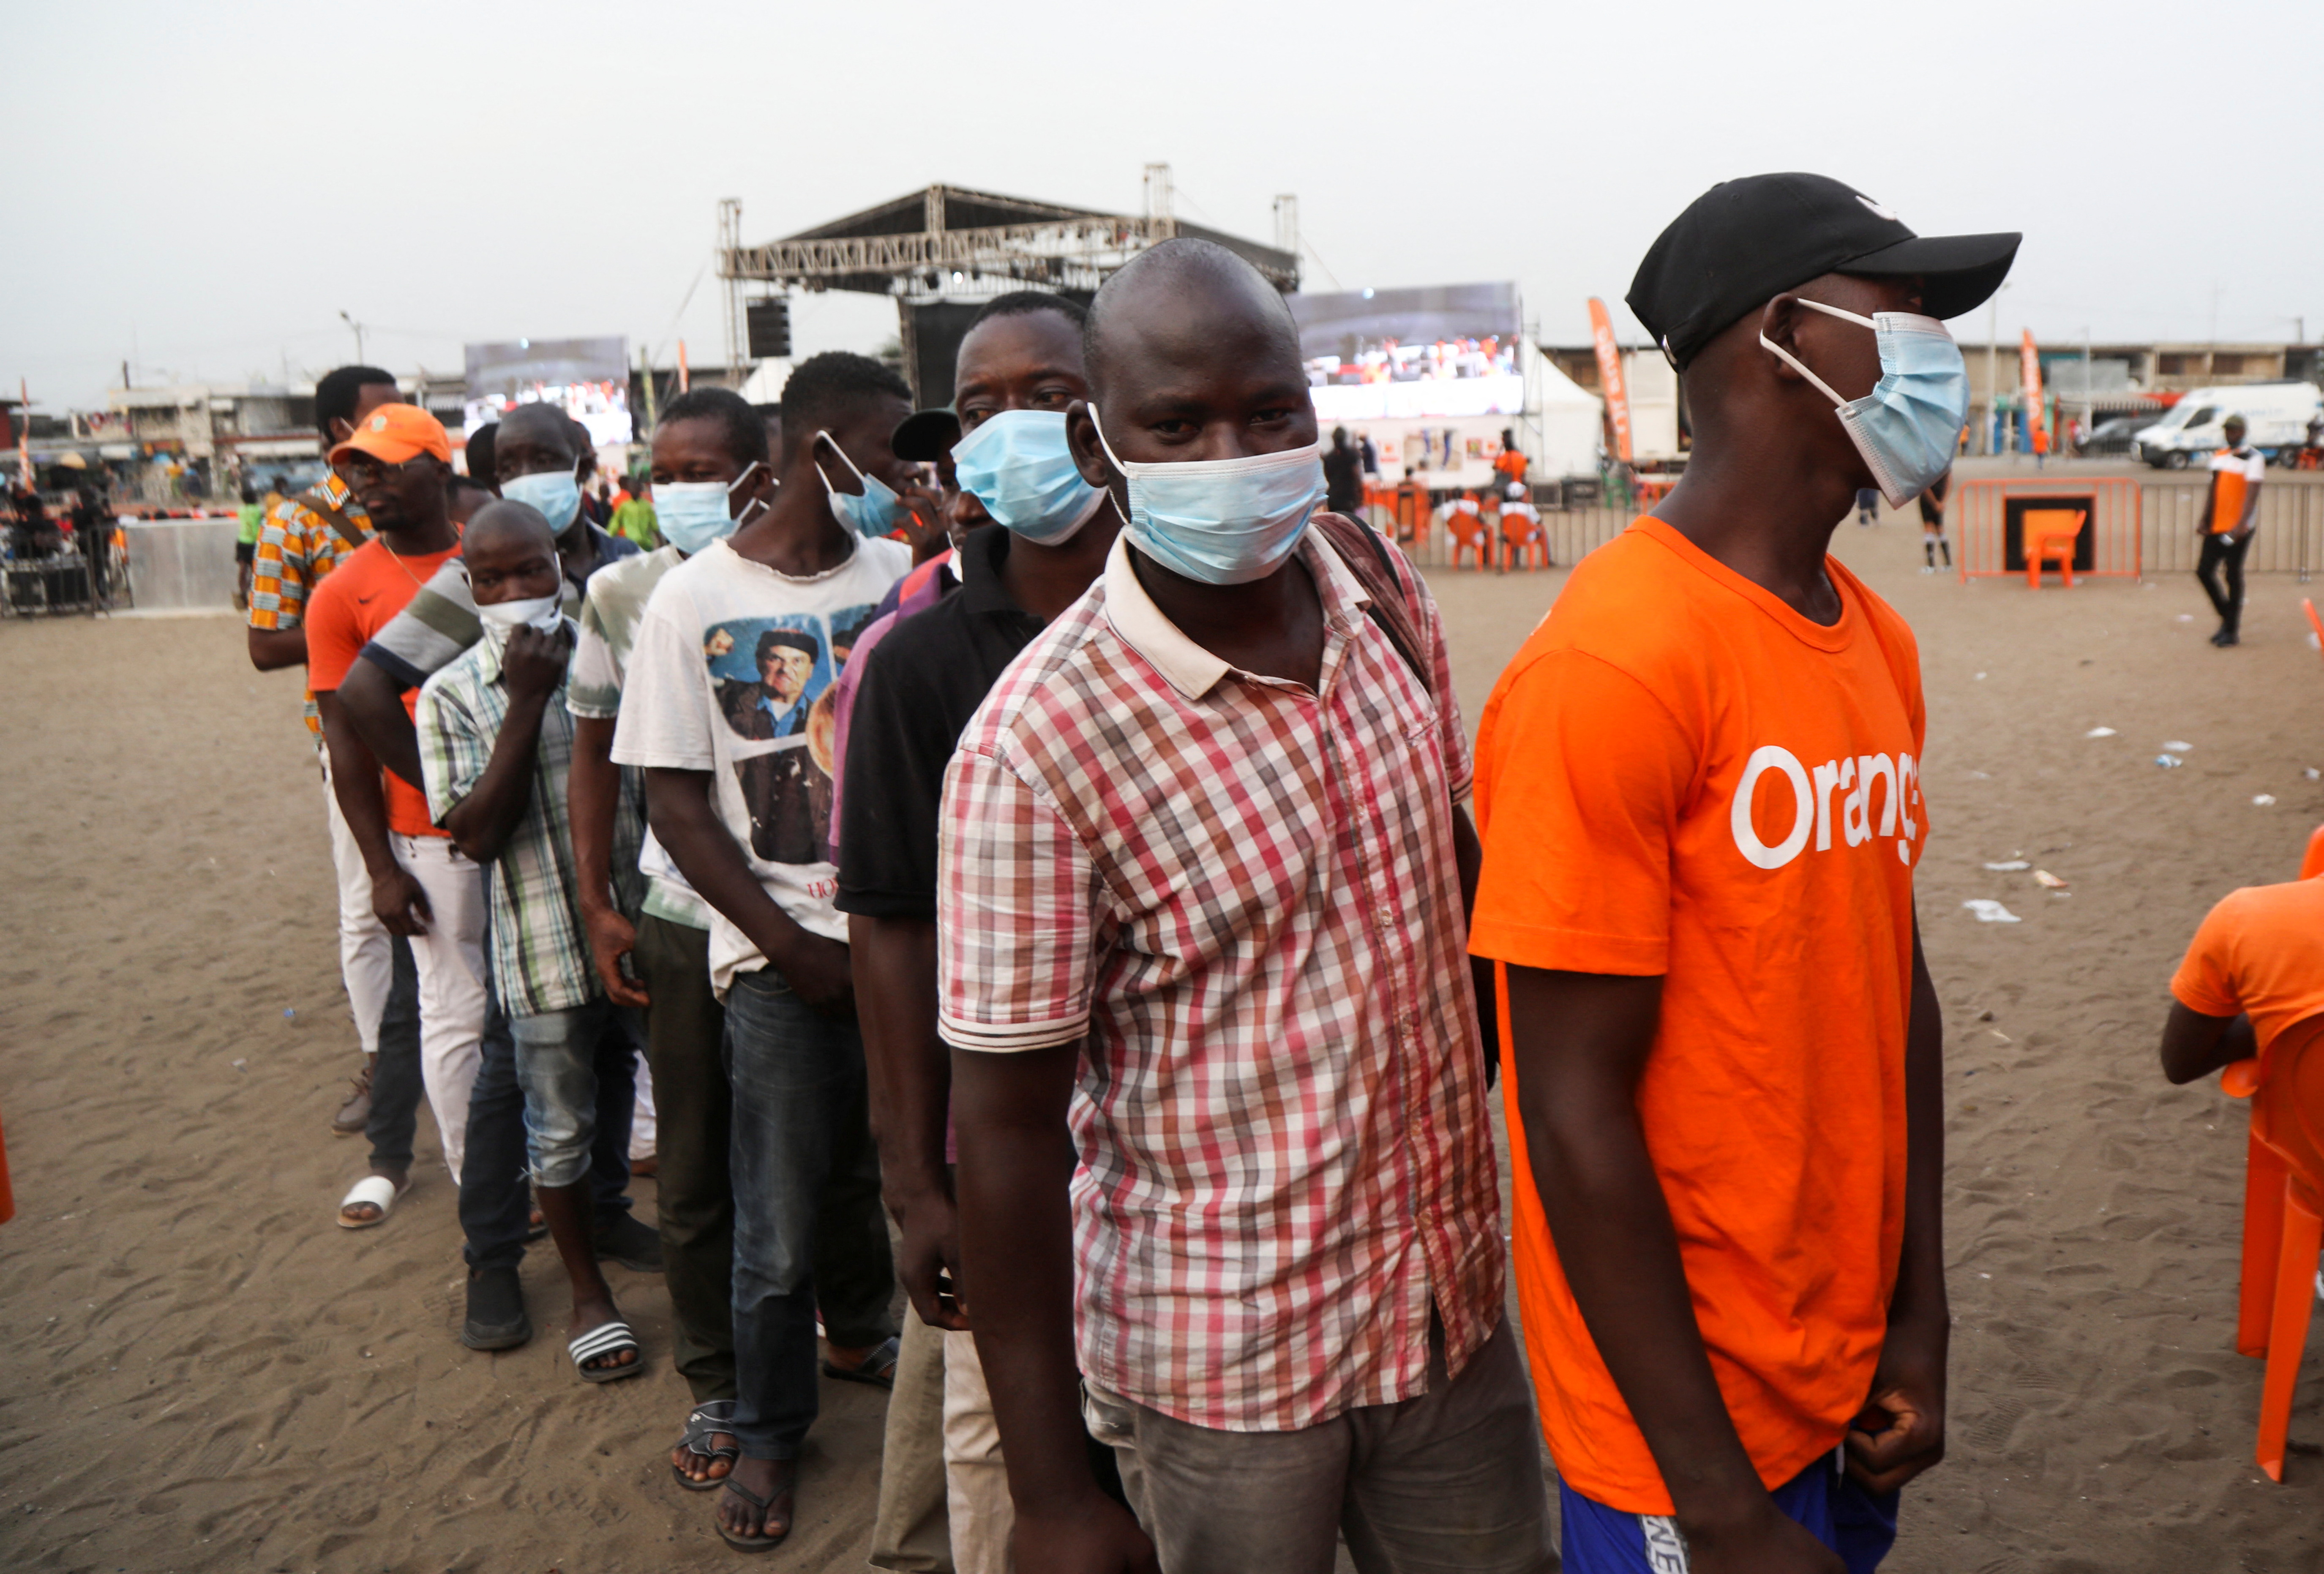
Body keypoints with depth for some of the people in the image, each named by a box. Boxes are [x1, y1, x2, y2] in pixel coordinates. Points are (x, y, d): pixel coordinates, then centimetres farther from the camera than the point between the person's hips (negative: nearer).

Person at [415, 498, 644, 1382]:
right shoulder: (452, 697, -4)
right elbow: (478, 834, -15)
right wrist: (525, 704, -19)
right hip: (543, 948, -2)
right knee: (561, 1132, 11)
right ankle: (590, 1295, 31)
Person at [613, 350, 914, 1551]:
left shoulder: (898, 573, 3)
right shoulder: (693, 601, -6)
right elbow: (675, 799, -5)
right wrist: (792, 945, -11)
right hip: (781, 955, -3)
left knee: (886, 1170, 15)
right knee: (780, 1218, 5)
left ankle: (857, 1332, 44)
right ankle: (769, 1431, 27)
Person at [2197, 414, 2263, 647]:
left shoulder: (2253, 458, -7)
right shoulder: (2218, 457, 14)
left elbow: (2252, 495, -15)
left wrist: (2241, 526, -25)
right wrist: (2204, 520, 9)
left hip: (2238, 528, -7)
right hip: (2216, 527, 7)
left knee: (2233, 575, -2)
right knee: (2204, 571, 6)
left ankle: (2233, 631, 7)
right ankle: (2227, 618, 23)